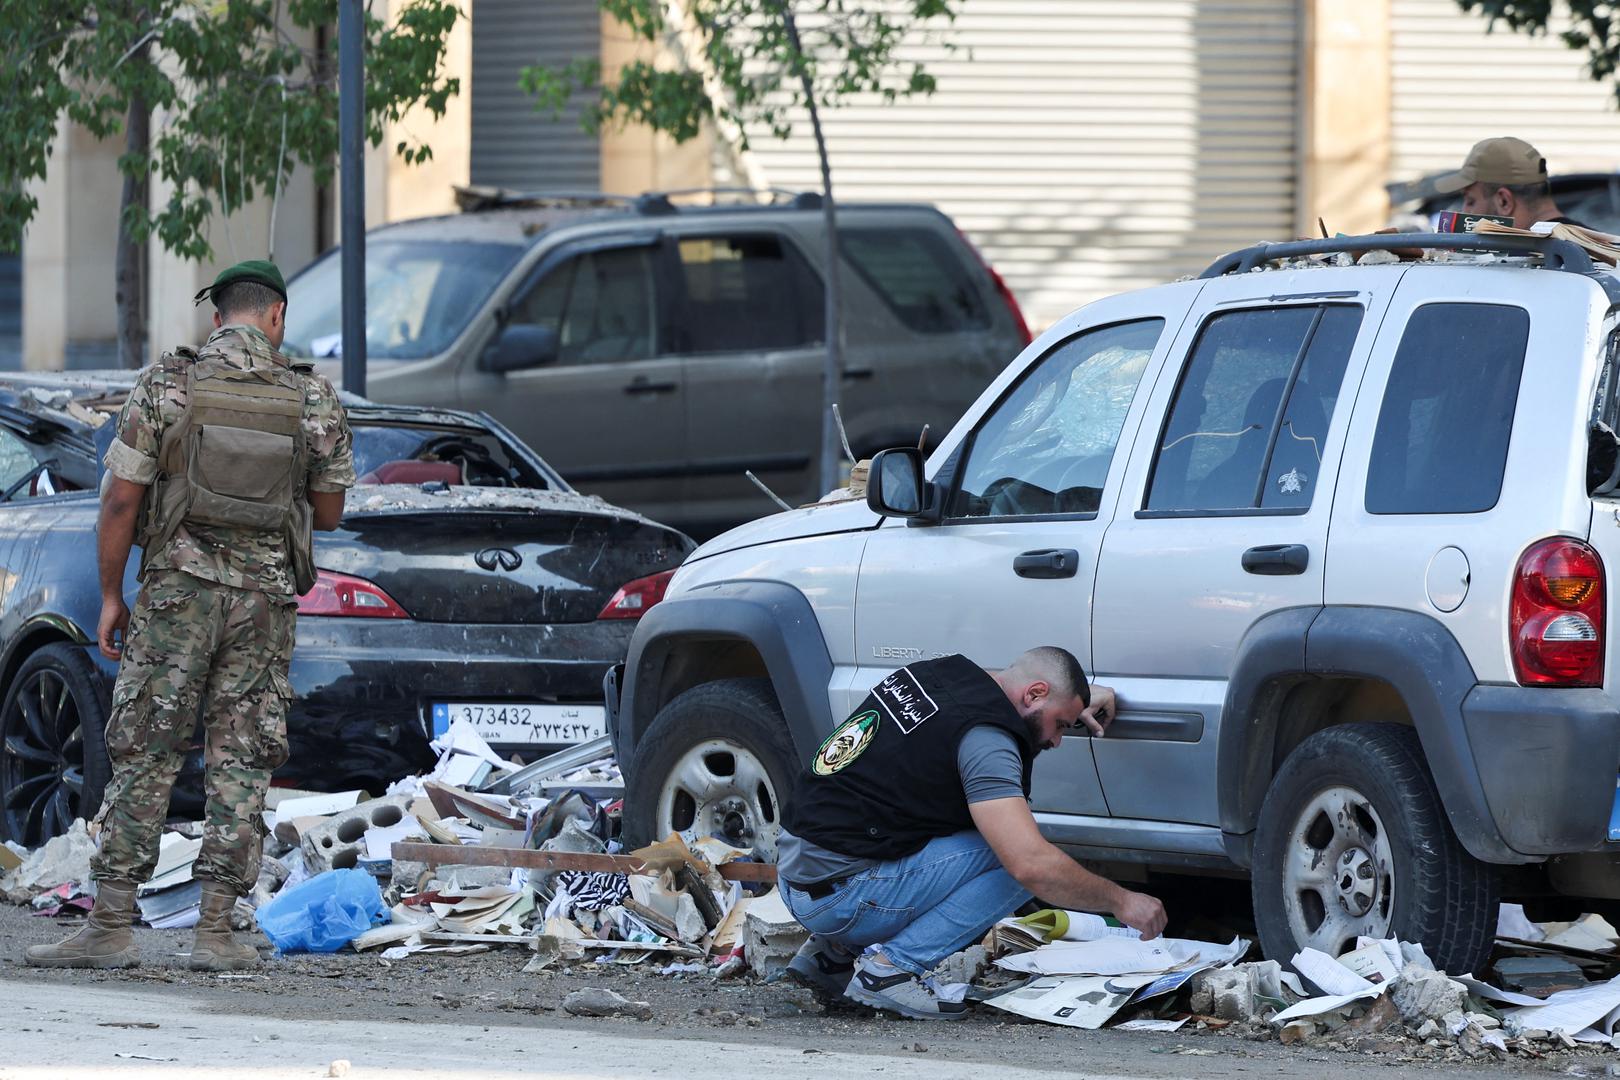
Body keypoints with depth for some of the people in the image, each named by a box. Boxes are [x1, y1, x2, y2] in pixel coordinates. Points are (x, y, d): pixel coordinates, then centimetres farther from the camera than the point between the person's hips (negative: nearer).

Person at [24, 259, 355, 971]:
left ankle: (111, 926, -1)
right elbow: (328, 513, 8)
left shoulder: (165, 386, -4)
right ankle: (216, 931, 3)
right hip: (267, 593, 1)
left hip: (178, 590, -1)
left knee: (144, 757, 2)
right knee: (239, 762, 6)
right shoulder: (315, 400, 0)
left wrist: (111, 595, 3)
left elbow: (121, 499, -5)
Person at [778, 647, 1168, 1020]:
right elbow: (1032, 865, -23)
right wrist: (1120, 901, -11)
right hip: (840, 895, -9)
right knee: (1015, 858, -9)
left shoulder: (941, 671, 12)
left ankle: (832, 952, 15)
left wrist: (1080, 695, 30)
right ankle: (891, 965, -11)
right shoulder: (985, 735, -15)